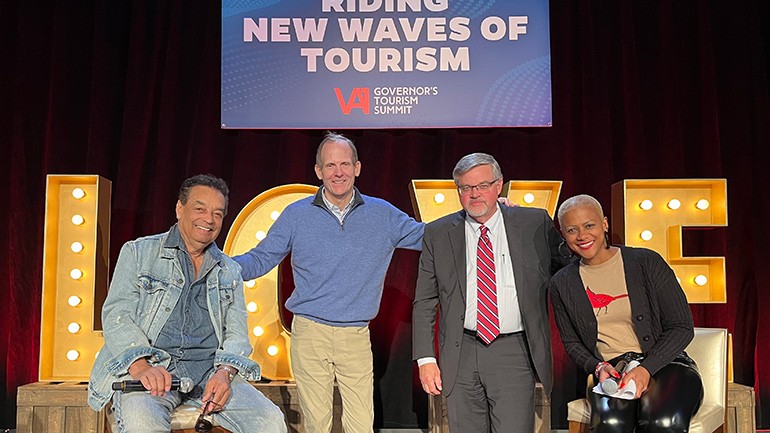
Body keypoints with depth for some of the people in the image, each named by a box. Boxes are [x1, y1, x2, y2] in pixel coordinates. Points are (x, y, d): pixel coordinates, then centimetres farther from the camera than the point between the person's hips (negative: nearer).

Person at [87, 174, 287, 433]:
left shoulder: (230, 272, 19)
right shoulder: (138, 253, 10)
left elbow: (237, 332, 11)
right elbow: (116, 314, -1)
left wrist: (224, 372, -12)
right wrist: (141, 367, -20)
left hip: (209, 370, 3)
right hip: (149, 366, -2)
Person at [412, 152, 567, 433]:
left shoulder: (535, 224, 3)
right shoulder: (438, 234, 5)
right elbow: (424, 303, 6)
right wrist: (426, 358, 0)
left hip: (514, 354, -1)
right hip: (460, 355, 2)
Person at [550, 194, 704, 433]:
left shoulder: (647, 262, 1)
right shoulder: (562, 284, 8)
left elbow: (682, 327, 0)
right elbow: (572, 343, 16)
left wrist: (647, 368, -14)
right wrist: (597, 367, -6)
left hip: (663, 363, -1)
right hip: (609, 372, 1)